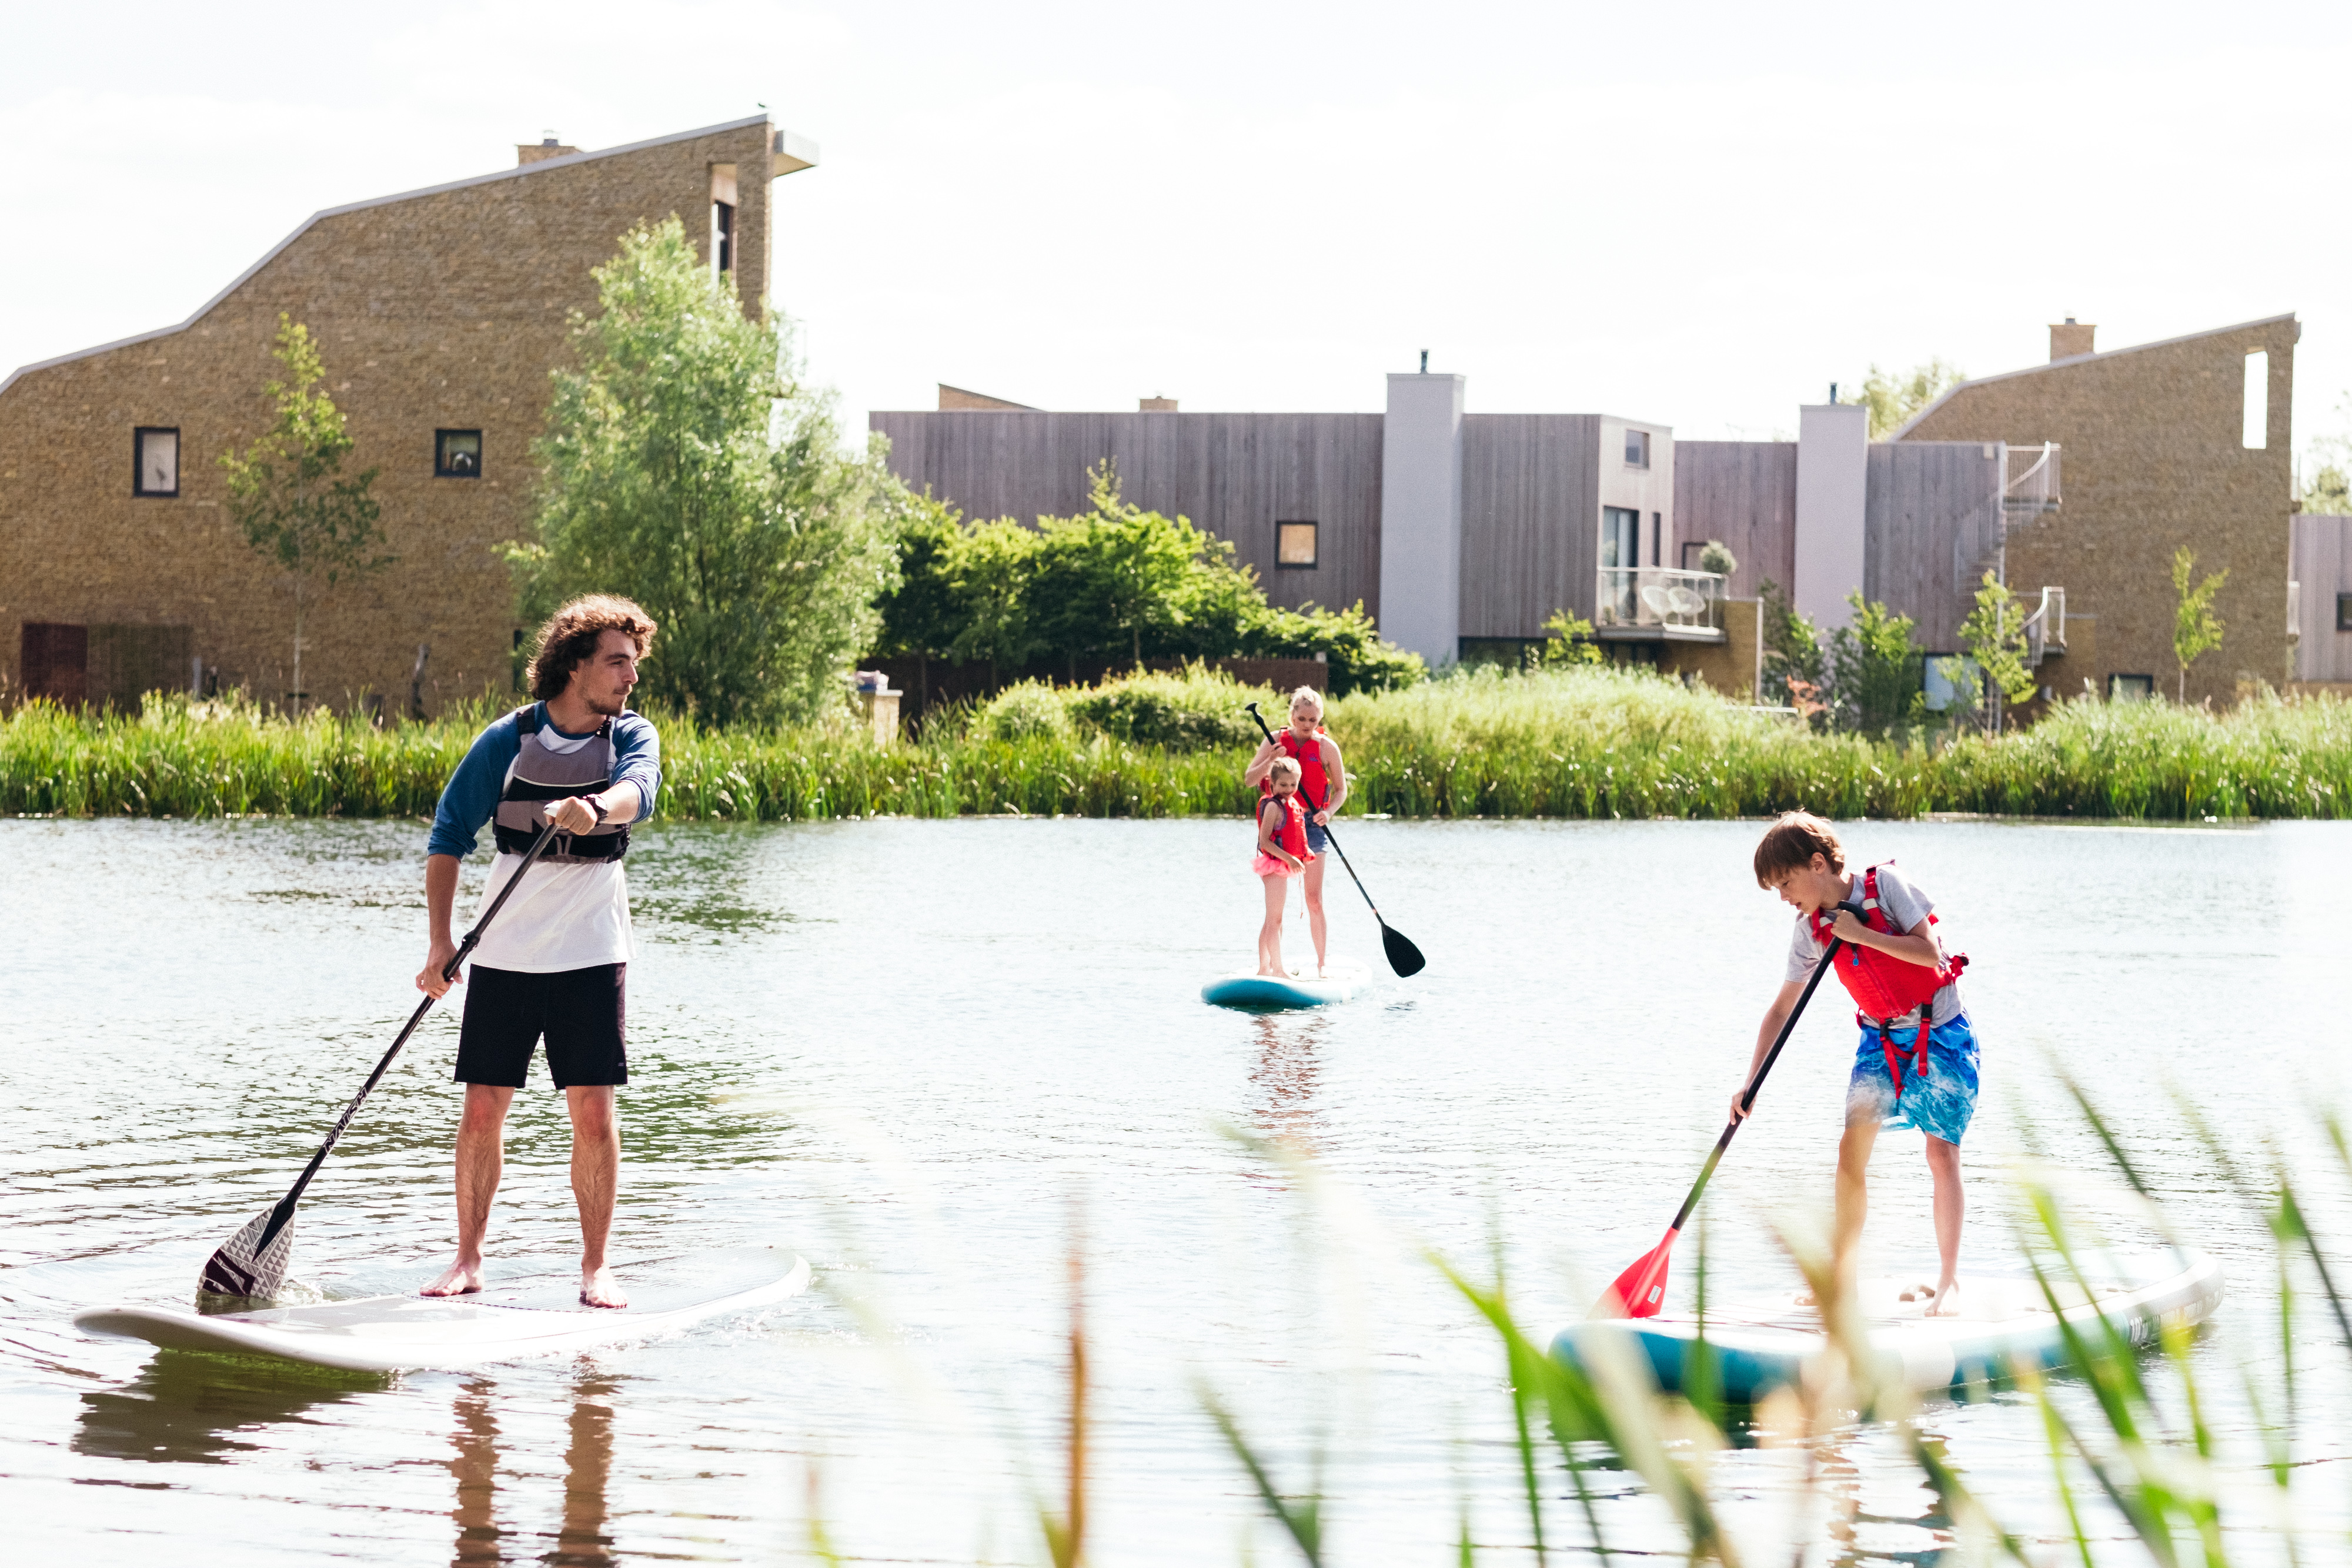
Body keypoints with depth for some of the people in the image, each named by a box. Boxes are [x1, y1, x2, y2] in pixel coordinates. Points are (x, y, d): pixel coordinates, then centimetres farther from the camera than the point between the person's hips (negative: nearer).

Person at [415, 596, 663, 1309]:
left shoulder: (633, 736, 0)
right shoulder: (508, 740, -4)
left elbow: (636, 792, -23)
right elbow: (448, 837, -1)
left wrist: (593, 809, -46)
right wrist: (440, 941, -10)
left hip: (592, 956, 0)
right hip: (505, 954, 0)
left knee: (595, 1113, -4)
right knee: (483, 1110, 1)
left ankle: (595, 1267, 6)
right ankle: (468, 1258, 13)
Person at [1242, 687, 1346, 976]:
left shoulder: (1327, 747, -2)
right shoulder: (1276, 740, 1)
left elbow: (1341, 790, 5)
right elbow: (1248, 780, 0)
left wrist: (1328, 812, -15)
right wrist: (1270, 761, -18)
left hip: (1311, 824, -1)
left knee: (1314, 900, -5)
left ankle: (1320, 965, 3)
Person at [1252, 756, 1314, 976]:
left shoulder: (1293, 805, 13)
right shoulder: (1273, 806, -15)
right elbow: (1264, 841, -21)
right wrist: (1289, 859, -26)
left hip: (1282, 867, 10)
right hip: (1275, 866, -10)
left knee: (1272, 921, 13)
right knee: (1275, 920, -8)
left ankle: (1264, 967, 19)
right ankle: (1278, 969, -9)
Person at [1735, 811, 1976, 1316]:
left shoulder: (1884, 884, -15)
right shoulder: (1811, 931, -2)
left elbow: (1930, 952, -21)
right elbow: (1781, 1010, 2)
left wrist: (1859, 934, -24)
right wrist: (1750, 1082, -5)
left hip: (1940, 1032, -5)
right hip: (1881, 1038, 5)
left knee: (1942, 1153, -10)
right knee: (1852, 1150, -4)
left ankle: (1948, 1283, -5)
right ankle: (1842, 1278, 4)